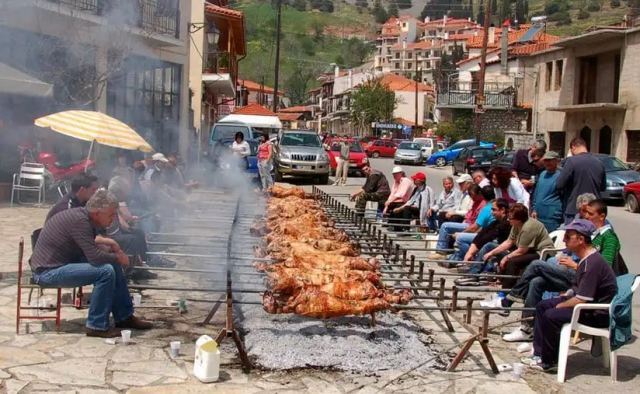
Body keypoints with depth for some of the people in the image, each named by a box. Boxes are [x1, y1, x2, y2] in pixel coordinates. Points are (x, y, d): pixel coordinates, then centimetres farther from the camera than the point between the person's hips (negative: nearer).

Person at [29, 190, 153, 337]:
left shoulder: (82, 214, 5)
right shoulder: (79, 220, -24)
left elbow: (89, 247, 19)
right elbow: (95, 257, -28)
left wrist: (110, 247, 1)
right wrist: (117, 257, -10)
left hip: (60, 262, 10)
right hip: (48, 271, -10)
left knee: (114, 264, 9)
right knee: (106, 271, -23)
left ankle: (124, 317, 17)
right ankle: (97, 326, -11)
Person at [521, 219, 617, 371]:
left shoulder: (593, 263, -25)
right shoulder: (586, 259, 7)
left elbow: (581, 300, -26)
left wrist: (559, 306, -12)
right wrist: (561, 297, 6)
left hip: (599, 313, -11)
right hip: (585, 302, 11)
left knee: (551, 316, -23)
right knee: (542, 306, 7)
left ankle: (549, 362, -5)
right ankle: (539, 354, 7)